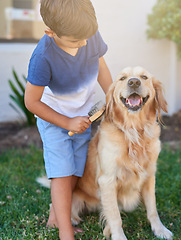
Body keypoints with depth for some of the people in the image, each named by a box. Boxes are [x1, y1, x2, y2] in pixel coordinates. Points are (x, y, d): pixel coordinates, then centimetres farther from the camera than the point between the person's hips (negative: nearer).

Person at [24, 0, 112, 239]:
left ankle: (55, 216, 28)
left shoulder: (91, 33, -20)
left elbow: (100, 64, 2)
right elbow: (31, 102, -22)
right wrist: (67, 123, -18)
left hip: (83, 116, 5)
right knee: (62, 174, -8)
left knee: (74, 173, 8)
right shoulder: (43, 57, -33)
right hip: (53, 117, -4)